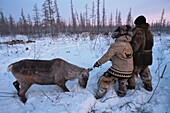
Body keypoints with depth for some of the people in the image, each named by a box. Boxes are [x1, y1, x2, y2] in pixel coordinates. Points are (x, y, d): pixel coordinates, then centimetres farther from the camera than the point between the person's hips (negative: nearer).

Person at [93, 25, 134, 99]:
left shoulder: (116, 45, -20)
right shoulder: (128, 45, 3)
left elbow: (107, 56, -15)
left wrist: (98, 63, -1)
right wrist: (112, 59, 24)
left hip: (117, 70, -6)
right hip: (128, 71, 6)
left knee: (104, 81, 10)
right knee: (122, 83, 30)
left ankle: (99, 96, 19)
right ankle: (121, 92, 49)